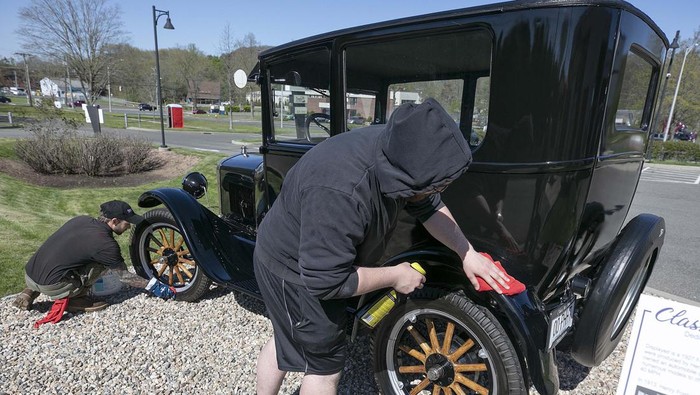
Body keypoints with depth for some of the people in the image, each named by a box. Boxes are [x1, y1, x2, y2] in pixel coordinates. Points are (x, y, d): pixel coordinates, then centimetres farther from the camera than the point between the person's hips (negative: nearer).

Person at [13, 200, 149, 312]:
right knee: (103, 261, -3)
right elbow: (124, 276, -2)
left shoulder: (81, 219, 6)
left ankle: (31, 292, 19)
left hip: (28, 276, 8)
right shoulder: (105, 243, -14)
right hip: (50, 286, -8)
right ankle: (72, 298, 2)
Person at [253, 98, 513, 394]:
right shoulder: (339, 194, -41)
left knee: (287, 340, 26)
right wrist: (395, 276, -22)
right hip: (297, 273, -8)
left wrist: (467, 252, -4)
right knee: (325, 363, 8)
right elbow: (327, 282, -33)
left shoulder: (395, 148, -16)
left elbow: (429, 206, 0)